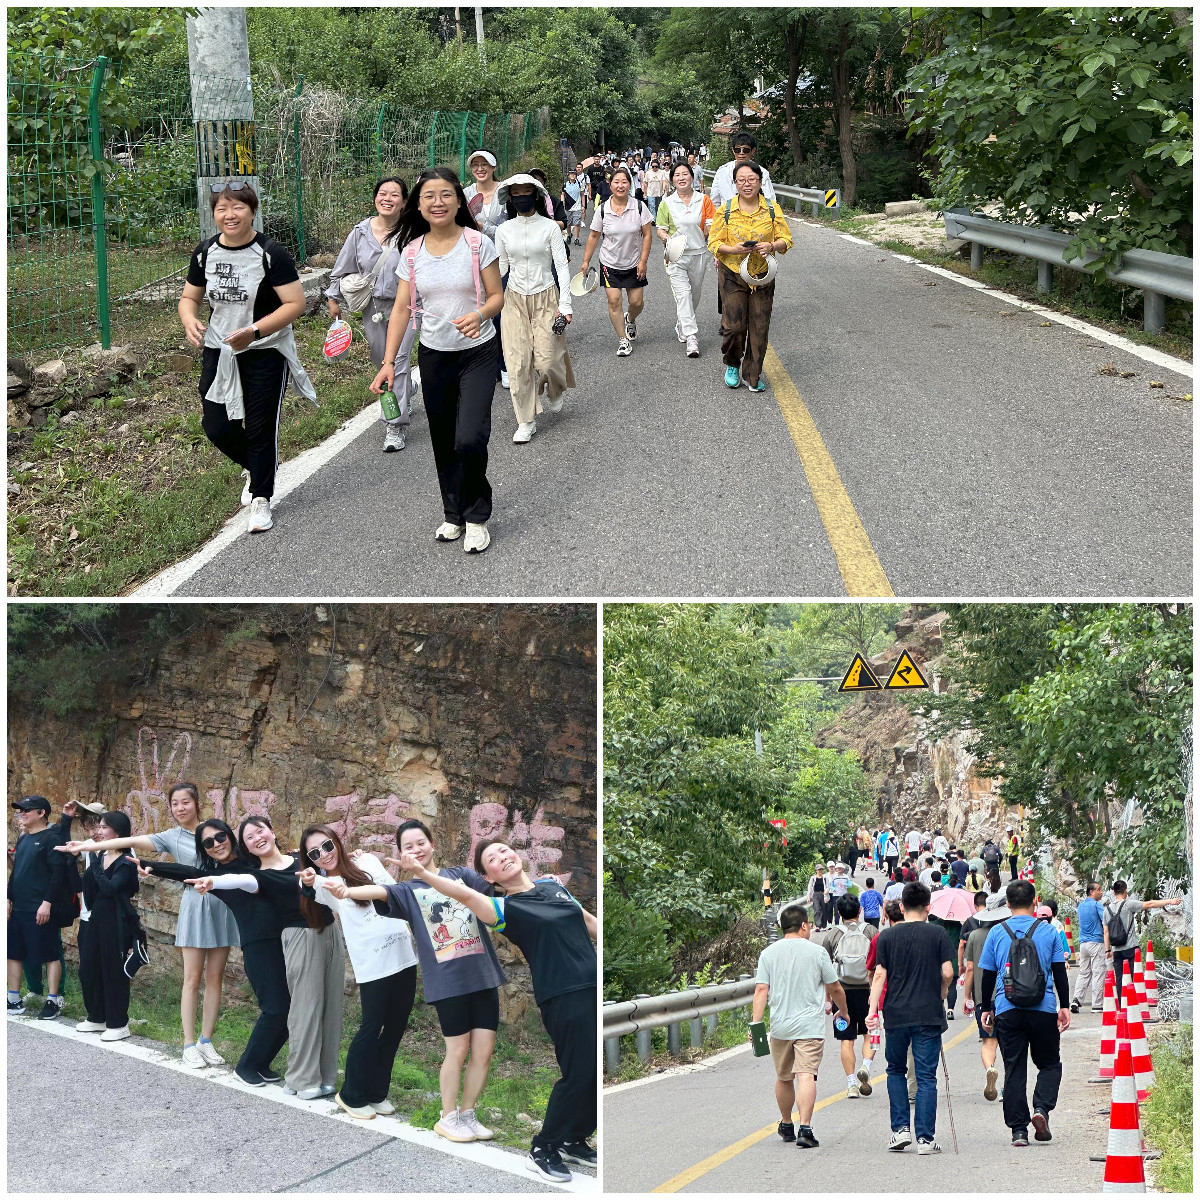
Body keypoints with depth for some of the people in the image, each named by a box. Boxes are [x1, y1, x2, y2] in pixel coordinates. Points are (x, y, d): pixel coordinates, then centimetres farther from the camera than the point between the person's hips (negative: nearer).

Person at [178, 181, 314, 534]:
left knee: (260, 428, 2)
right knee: (216, 427, 3)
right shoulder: (205, 253, 1)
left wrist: (255, 331, -27)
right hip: (219, 351, 5)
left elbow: (296, 303, -16)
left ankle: (261, 498, 21)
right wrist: (190, 320, -12)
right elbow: (189, 297, 12)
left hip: (265, 353, -4)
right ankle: (255, 466, 35)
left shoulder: (270, 253, -14)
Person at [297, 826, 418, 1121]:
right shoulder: (324, 885, -3)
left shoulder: (367, 862, 9)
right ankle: (352, 1095, 12)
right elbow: (320, 891, -27)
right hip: (372, 964, -4)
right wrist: (309, 882, -50)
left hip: (404, 956, 4)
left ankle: (377, 1092, 21)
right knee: (372, 1027, -5)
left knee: (395, 1027, 8)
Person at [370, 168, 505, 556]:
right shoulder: (412, 251, -1)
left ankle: (476, 516, 6)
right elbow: (402, 308, 2)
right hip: (433, 356, 4)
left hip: (478, 354, -3)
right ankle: (454, 514, 29)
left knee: (469, 440, -15)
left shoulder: (478, 244, -10)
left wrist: (479, 315, -28)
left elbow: (497, 296, -6)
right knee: (444, 443, 10)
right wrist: (388, 361, -5)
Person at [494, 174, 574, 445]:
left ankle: (554, 391, 31)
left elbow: (562, 267, -3)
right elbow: (499, 268, 10)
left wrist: (565, 304, -9)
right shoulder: (504, 230, 4)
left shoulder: (550, 228, -3)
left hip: (545, 298, -2)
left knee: (547, 359, -6)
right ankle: (526, 421, 6)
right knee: (518, 361, -4)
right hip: (515, 300, 2)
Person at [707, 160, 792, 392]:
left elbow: (786, 240, 3)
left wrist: (772, 246, -19)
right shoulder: (725, 211, -4)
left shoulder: (773, 210, -1)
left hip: (762, 276, 1)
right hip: (732, 275, -1)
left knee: (759, 328, 2)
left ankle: (751, 376, 16)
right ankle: (732, 366, 21)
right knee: (734, 326, -7)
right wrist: (733, 249, -21)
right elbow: (714, 242, -1)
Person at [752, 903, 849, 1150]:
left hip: (780, 1026, 3)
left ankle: (786, 1126, 32)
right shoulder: (817, 952, -1)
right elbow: (835, 989, 7)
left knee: (783, 1078, 17)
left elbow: (761, 990, -4)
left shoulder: (769, 953, 4)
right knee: (806, 1075, -10)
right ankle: (804, 1128, -23)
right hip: (810, 1026, -3)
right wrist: (843, 1011, 24)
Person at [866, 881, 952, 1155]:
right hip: (929, 1014, -1)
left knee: (896, 1071, 18)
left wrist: (872, 1010, -3)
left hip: (896, 1014, 1)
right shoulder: (937, 934, 0)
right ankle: (925, 1139, -2)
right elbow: (947, 973, -3)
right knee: (926, 1076, 2)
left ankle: (900, 1129, 8)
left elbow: (879, 975, -3)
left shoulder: (887, 936, 2)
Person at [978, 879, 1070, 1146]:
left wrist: (987, 1009, 16)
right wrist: (1065, 1006, 13)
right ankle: (1042, 1107, -9)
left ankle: (1018, 1129, 1)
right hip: (1043, 1009, 0)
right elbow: (1059, 972, 5)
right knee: (1049, 1063, 14)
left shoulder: (996, 933, 4)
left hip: (1007, 1010, 0)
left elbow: (988, 975, 7)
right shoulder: (1047, 931, 3)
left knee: (1014, 1068, 5)